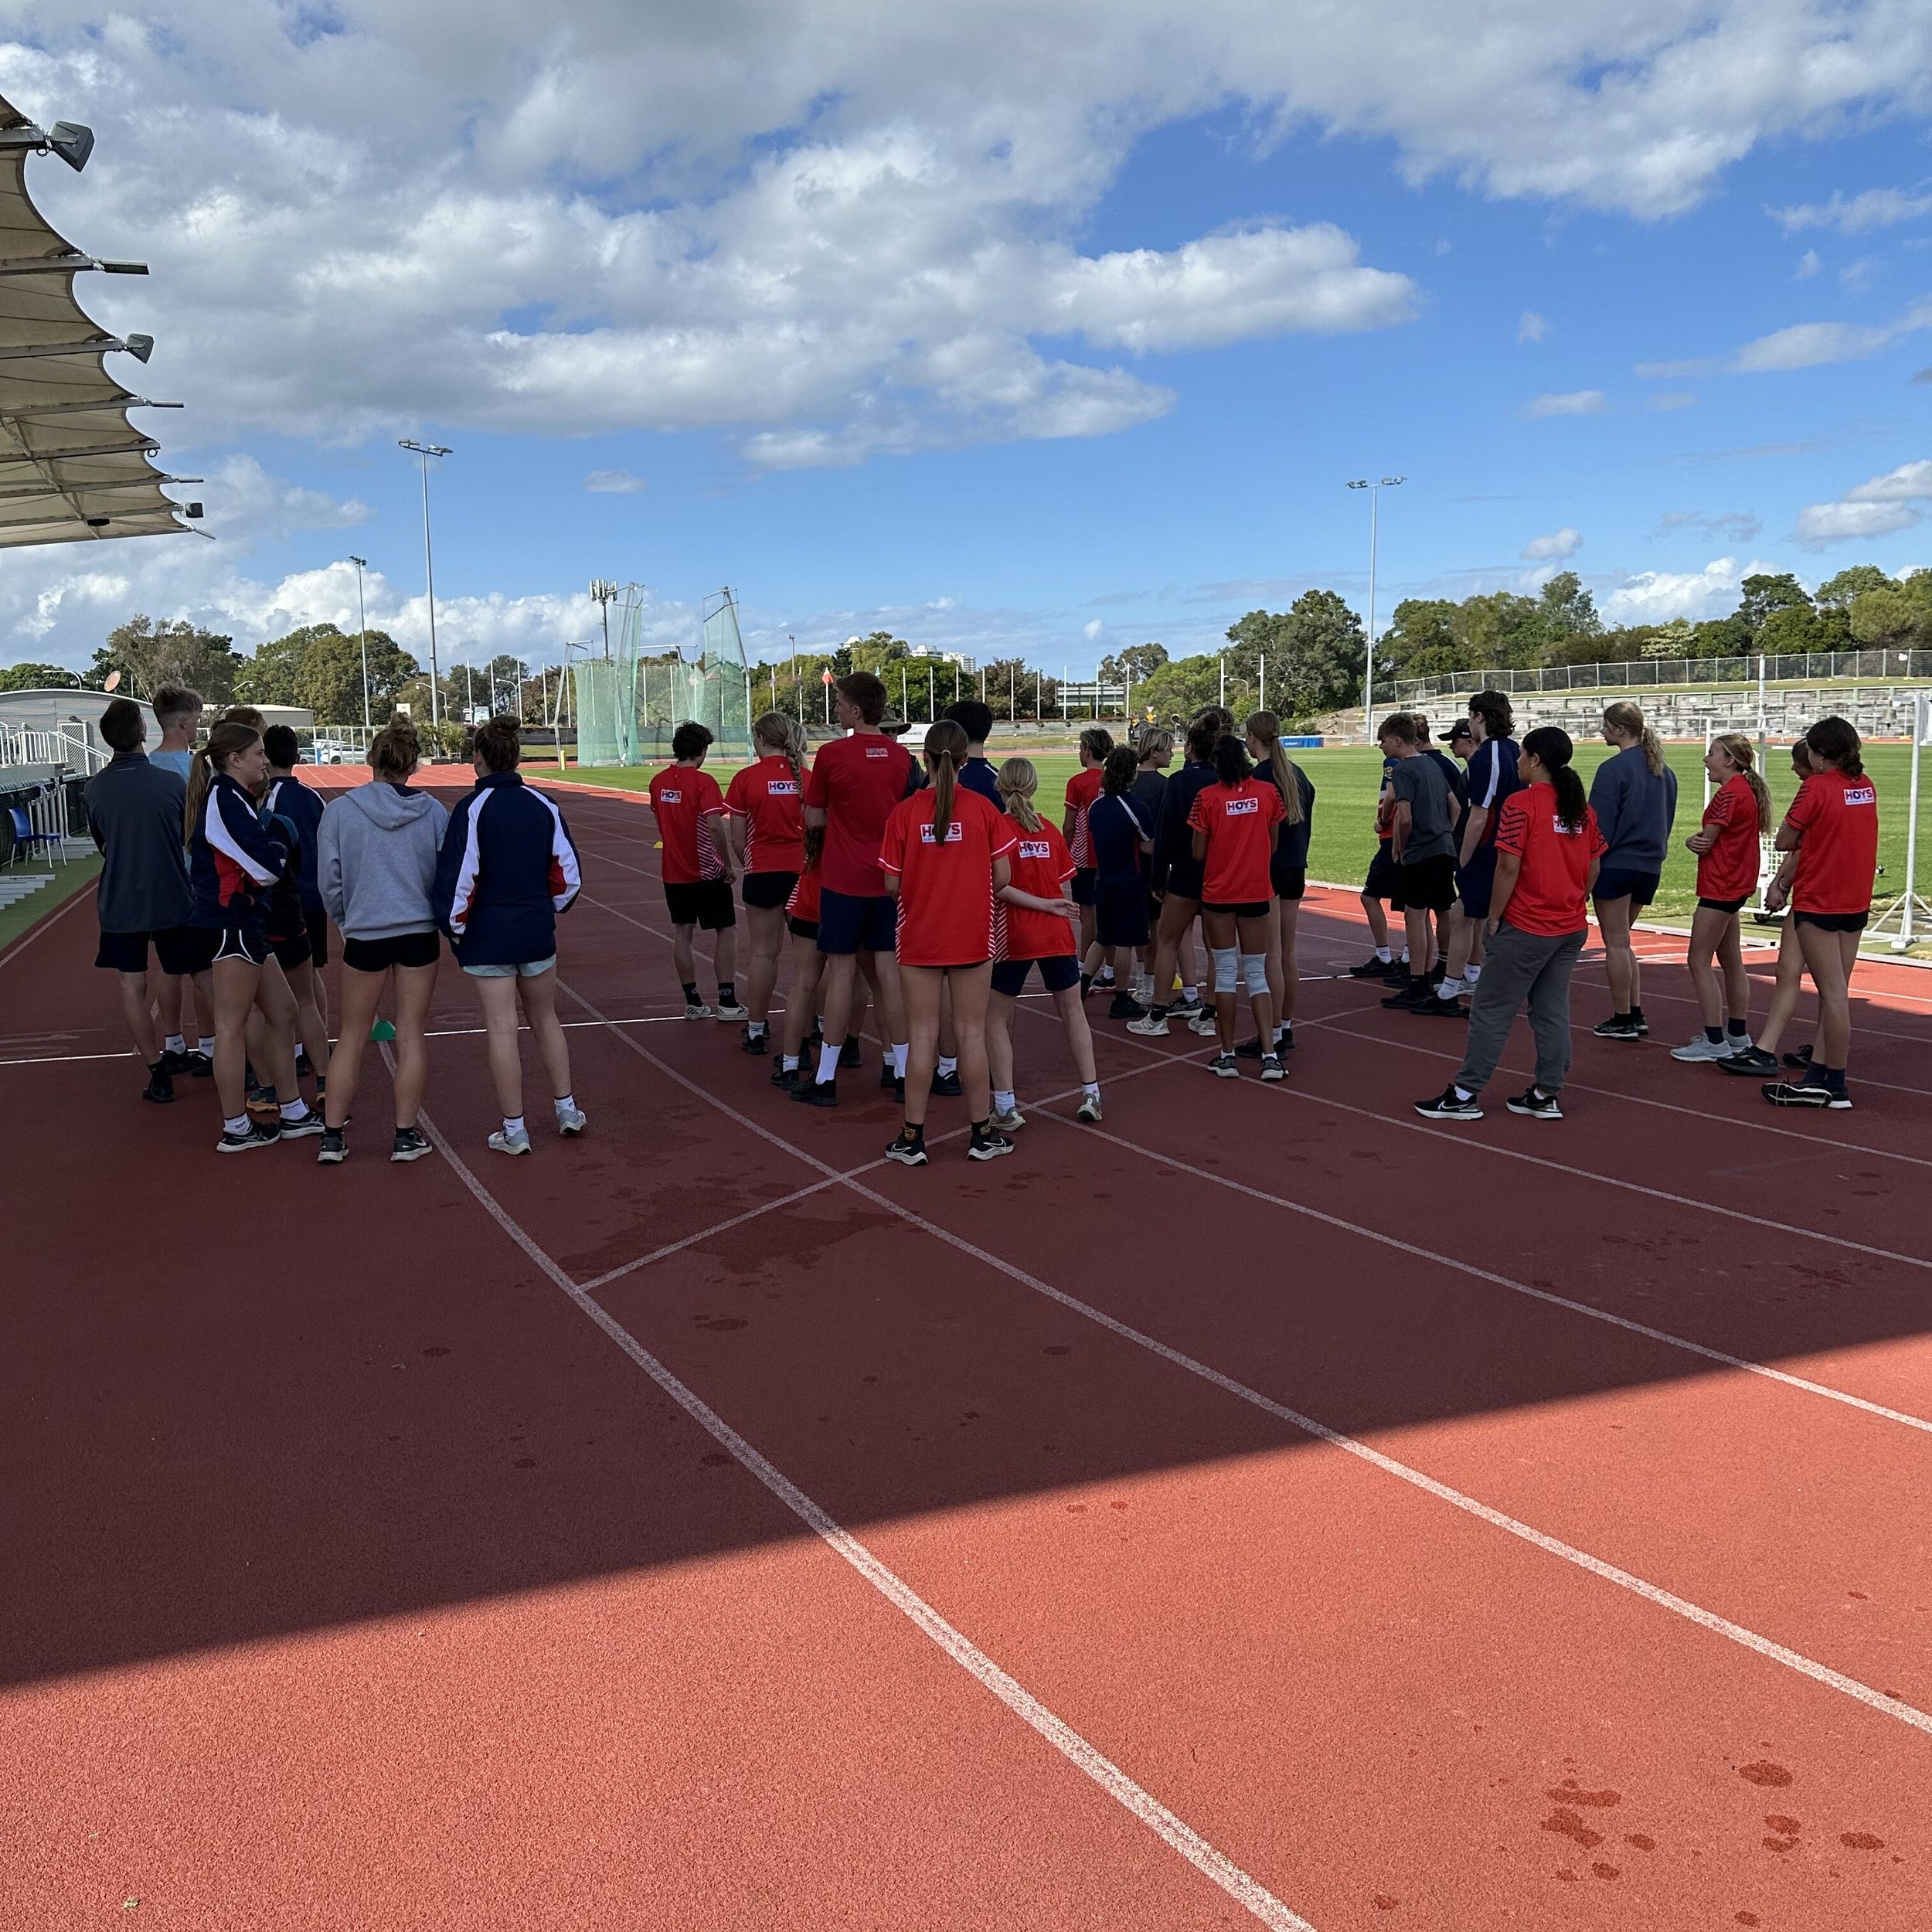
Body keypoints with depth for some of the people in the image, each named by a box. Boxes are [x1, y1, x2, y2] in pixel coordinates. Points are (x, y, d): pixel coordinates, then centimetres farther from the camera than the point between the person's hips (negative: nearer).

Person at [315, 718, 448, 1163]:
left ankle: (332, 1135, 16)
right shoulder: (433, 811, -4)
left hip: (364, 934, 0)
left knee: (352, 1036, 12)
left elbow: (328, 879, -2)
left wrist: (347, 921, 14)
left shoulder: (341, 810, -6)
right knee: (411, 1032, 8)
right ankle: (406, 1135, 12)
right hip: (420, 932, 0)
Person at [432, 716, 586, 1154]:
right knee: (545, 1019, 20)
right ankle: (567, 1109, 25)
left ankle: (513, 1131, 6)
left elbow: (457, 877, -16)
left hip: (488, 936, -4)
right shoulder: (543, 805, 1)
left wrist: (455, 928, -2)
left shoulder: (473, 809, -13)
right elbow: (568, 872, 5)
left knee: (502, 1030, 0)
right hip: (538, 932, 5)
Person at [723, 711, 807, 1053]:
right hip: (803, 870, 3)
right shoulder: (804, 776, 1)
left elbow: (737, 838, -4)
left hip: (764, 871, -2)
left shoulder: (746, 778, -7)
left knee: (764, 952, 5)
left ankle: (757, 1029, 11)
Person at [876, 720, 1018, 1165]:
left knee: (923, 1035, 7)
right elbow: (1002, 877, -5)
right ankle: (982, 1134, 17)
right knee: (972, 1033, 9)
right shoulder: (983, 810, -7)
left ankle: (912, 1137, 12)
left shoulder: (905, 812, -8)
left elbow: (892, 884, -5)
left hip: (919, 938, 0)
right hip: (973, 938, 0)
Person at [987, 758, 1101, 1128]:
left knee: (996, 1019, 8)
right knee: (1073, 1012, 17)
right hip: (1056, 934, 4)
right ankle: (1090, 1095, 18)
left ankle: (1005, 1107, 3)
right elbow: (1064, 888, 6)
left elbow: (999, 887, -16)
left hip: (1013, 937, -3)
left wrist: (1044, 904, -10)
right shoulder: (1050, 830, 4)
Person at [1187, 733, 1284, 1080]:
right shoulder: (1268, 793, -3)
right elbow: (1273, 846, 5)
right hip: (1257, 892, 2)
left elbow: (1198, 854, -5)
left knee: (1225, 971, 7)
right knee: (1257, 974, 9)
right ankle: (1270, 1056, 1)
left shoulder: (1207, 797, -9)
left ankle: (1227, 1056, 8)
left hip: (1218, 893, -2)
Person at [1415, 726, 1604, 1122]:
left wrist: (1494, 918, -8)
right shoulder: (1582, 808, 7)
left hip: (1525, 927, -7)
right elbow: (1593, 868, 11)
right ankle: (1547, 1095, 17)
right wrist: (1570, 906, 19)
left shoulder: (1521, 804, -14)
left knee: (1491, 1011, 1)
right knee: (1553, 1010, 13)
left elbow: (1508, 868, -17)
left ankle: (1465, 1094, 5)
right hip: (1572, 929, 7)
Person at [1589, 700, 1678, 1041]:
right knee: (1622, 941, 18)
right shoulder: (1663, 770, 10)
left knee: (1616, 943, 1)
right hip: (1650, 866, 8)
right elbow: (1667, 818, 18)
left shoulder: (1613, 769, -14)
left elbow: (1600, 824, -15)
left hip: (1617, 863, -8)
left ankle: (1623, 1020, 6)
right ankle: (1636, 1014, 17)